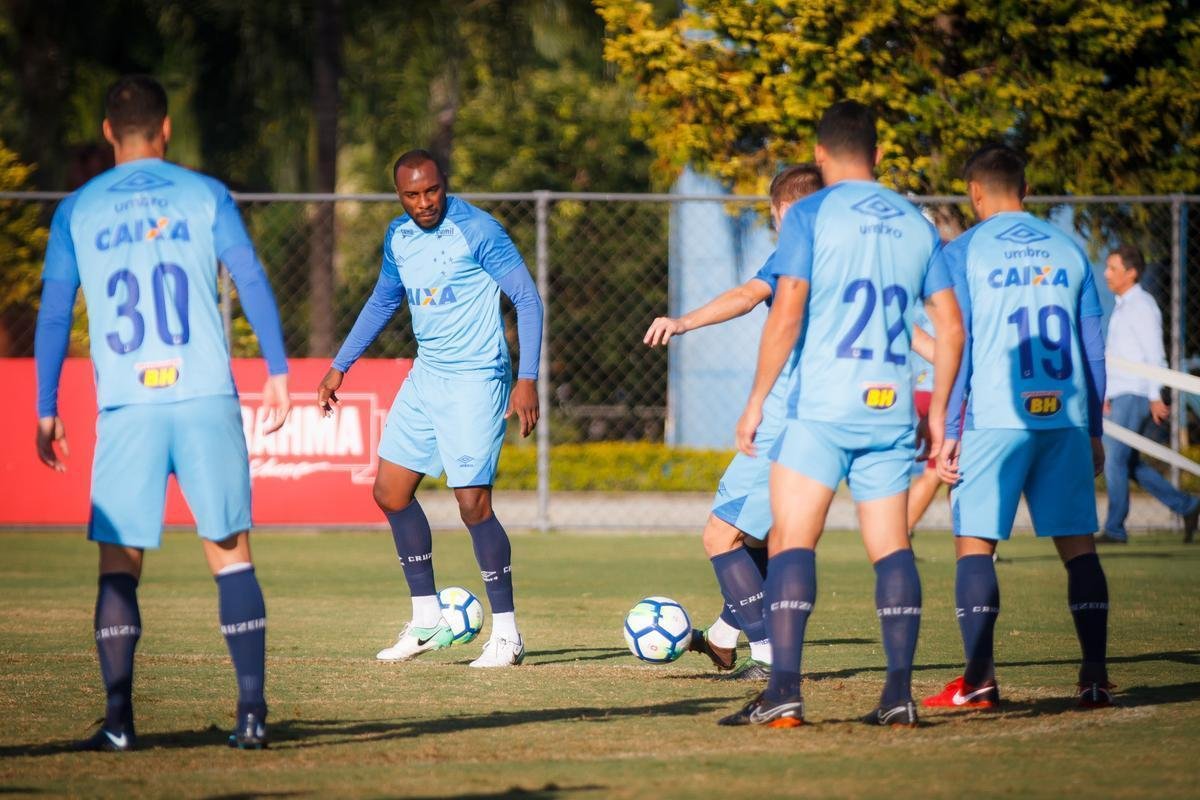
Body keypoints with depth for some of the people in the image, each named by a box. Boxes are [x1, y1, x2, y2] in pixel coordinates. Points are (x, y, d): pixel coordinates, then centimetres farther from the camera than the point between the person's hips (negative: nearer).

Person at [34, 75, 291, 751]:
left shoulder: (77, 212, 9)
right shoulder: (205, 195, 7)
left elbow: (54, 314, 7)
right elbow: (253, 283, -1)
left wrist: (46, 411, 11)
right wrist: (278, 373, 1)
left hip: (126, 407, 0)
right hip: (207, 398, 0)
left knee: (120, 563, 4)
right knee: (231, 554, 5)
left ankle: (119, 719, -5)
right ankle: (253, 711, -2)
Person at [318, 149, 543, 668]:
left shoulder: (477, 230, -14)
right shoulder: (398, 237, 7)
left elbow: (527, 299, -13)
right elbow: (383, 301, 24)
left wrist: (527, 380, -20)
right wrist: (340, 367, 22)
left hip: (475, 381, -8)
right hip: (426, 375, 8)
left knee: (473, 504, -12)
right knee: (390, 493, 7)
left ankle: (507, 635, -2)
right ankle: (427, 621, 18)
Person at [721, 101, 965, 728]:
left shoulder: (811, 215, -2)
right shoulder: (915, 223, 12)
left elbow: (786, 314, -10)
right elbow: (950, 327, 11)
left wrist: (756, 401, -3)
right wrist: (938, 413, 19)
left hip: (821, 404, -4)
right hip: (891, 408, 4)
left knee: (792, 541, -5)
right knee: (891, 546, 7)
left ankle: (784, 689, -14)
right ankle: (899, 693, 1)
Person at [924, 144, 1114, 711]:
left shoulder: (964, 253, 1)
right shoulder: (1067, 250, 11)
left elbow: (956, 348, -3)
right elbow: (1093, 350, 13)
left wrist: (948, 434, 0)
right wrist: (1093, 431, 20)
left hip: (994, 418, -3)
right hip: (1065, 419, 3)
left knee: (974, 543, 1)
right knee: (1077, 544, 6)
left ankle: (979, 680, -7)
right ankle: (1095, 677, 0)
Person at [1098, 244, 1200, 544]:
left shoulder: (1141, 306, -10)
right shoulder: (1122, 307, 19)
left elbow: (1154, 355, -16)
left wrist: (1155, 397, -21)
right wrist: (1107, 395, 22)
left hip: (1134, 395, -10)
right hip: (1120, 396, 10)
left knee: (1115, 460, -10)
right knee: (1128, 463, 9)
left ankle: (1114, 529, -6)